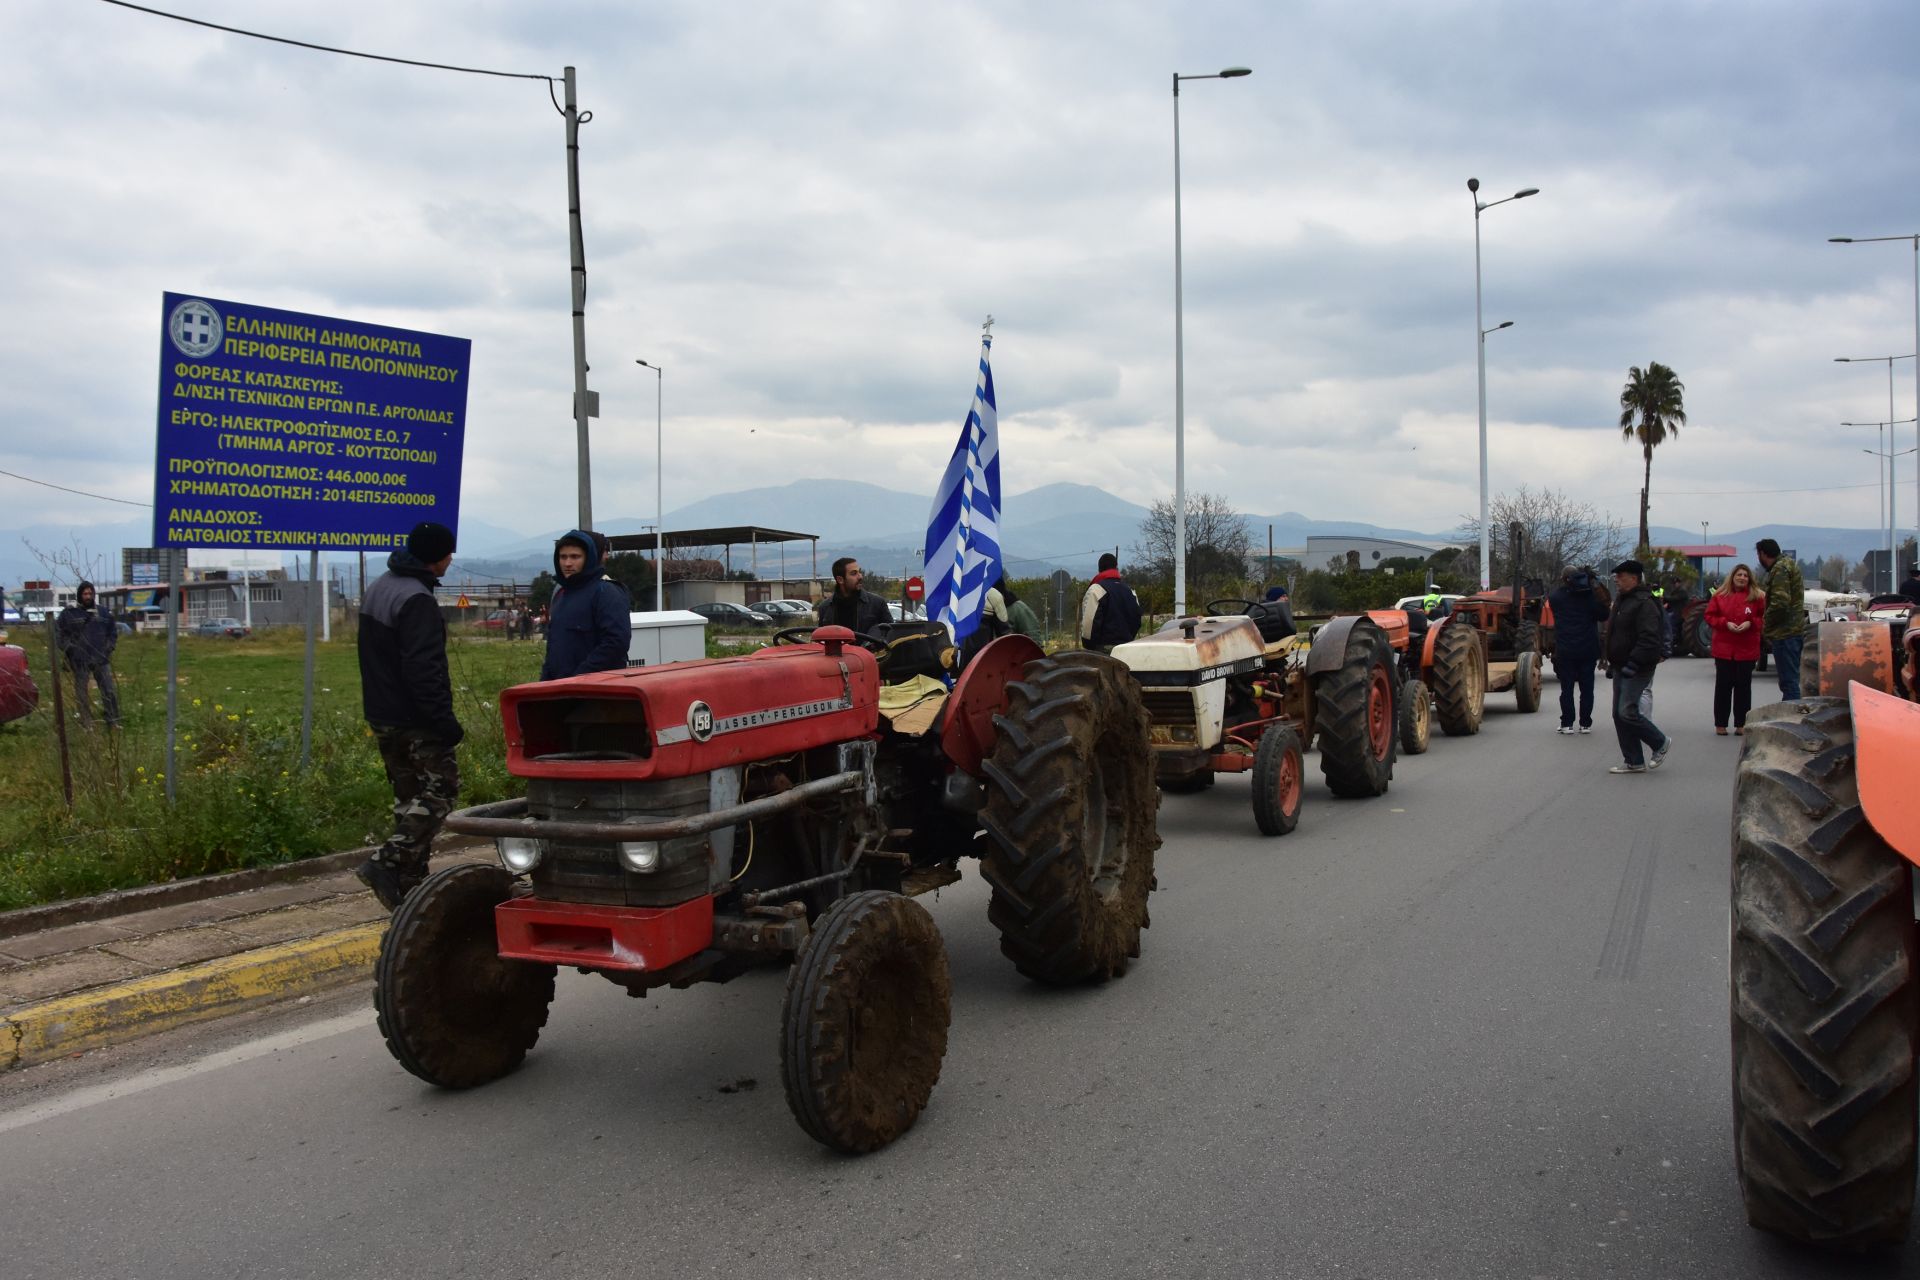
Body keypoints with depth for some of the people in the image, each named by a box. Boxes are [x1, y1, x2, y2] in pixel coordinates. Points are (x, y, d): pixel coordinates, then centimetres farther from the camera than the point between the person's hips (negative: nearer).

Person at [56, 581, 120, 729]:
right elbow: (58, 632, 2)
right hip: (80, 661, -2)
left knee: (109, 691, 0)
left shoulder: (102, 611, 8)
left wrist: (109, 647, 7)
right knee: (82, 694, 5)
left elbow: (113, 630, 18)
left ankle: (113, 721, 6)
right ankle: (86, 722, 14)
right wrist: (68, 648, -6)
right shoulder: (69, 612, -2)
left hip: (101, 659, 2)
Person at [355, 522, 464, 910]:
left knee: (408, 795, 14)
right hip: (415, 720, -10)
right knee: (440, 788, -3)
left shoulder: (377, 588, 14)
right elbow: (423, 669, -24)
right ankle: (386, 863, -12)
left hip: (381, 716, 10)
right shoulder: (416, 600, -19)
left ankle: (410, 884, 15)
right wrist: (445, 720, -22)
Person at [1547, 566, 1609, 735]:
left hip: (1565, 650, -1)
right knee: (1587, 687, 8)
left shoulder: (1555, 596, -4)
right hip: (1588, 650, 1)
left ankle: (1567, 724, 3)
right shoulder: (1591, 594, -4)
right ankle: (1586, 724, 9)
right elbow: (1603, 615, 1)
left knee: (1567, 688, 4)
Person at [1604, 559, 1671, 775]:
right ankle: (1634, 761, 14)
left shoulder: (1644, 603, -15)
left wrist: (1633, 664, -26)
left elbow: (1649, 639, -23)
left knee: (1627, 712, -14)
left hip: (1637, 670, -10)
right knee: (1619, 714, 8)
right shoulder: (1622, 600, 16)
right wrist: (1611, 663, 23)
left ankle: (1661, 743, 8)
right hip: (1621, 668, 10)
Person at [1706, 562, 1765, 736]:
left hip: (1747, 649, 0)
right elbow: (1710, 616, 4)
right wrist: (1725, 623, -11)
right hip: (1723, 648, 0)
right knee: (1723, 685, 3)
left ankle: (1741, 724, 13)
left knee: (1743, 685, 5)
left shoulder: (1757, 596, 2)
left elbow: (1764, 618, 4)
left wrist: (1751, 623, -13)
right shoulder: (1720, 595, 3)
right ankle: (1720, 724, 9)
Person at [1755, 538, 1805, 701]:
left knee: (1788, 681, -10)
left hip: (1785, 633, -10)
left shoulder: (1780, 569, -13)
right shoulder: (1789, 565, 20)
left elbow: (1780, 602, -23)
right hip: (1796, 631, 10)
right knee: (1790, 680, 15)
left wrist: (1766, 626, -10)